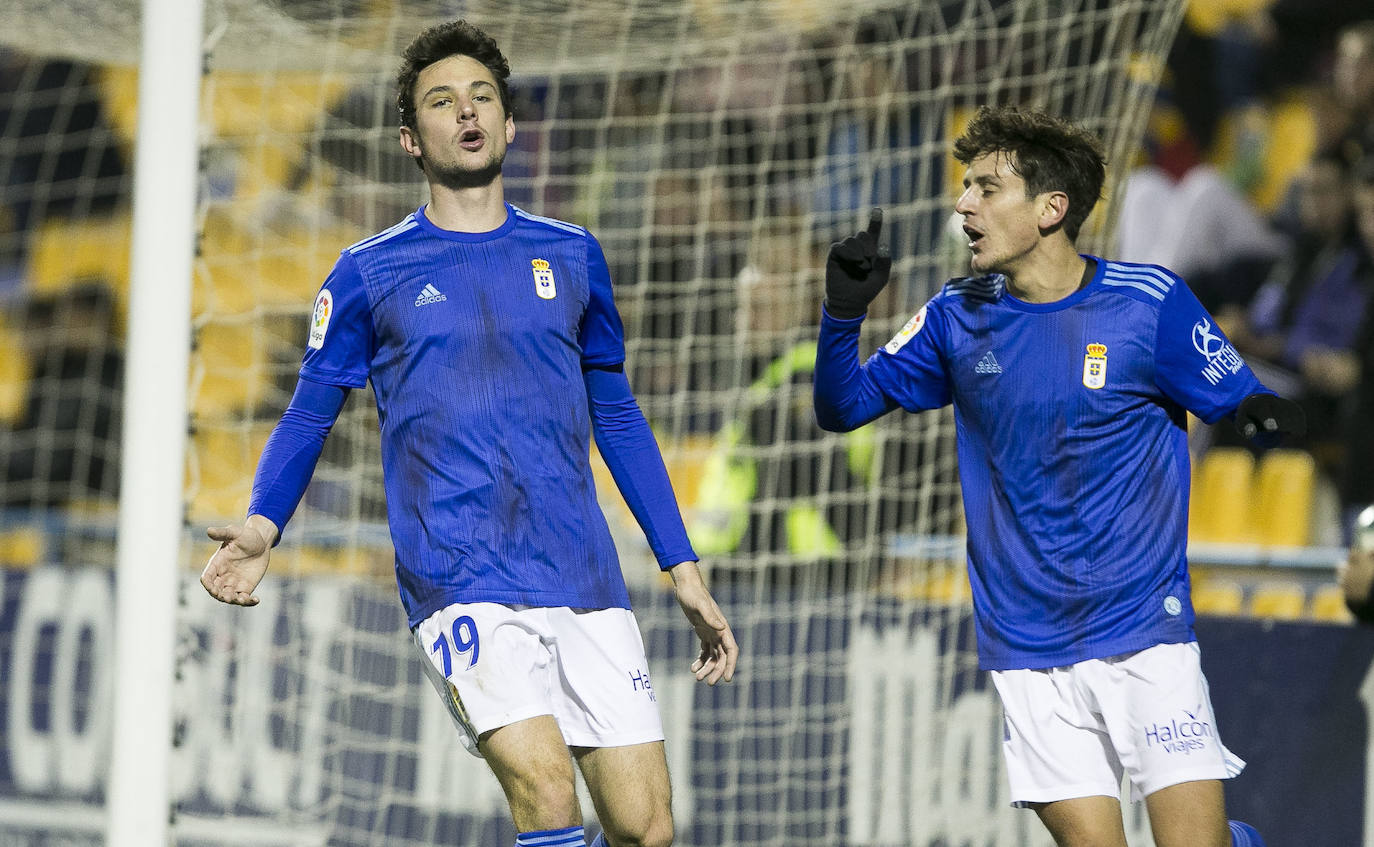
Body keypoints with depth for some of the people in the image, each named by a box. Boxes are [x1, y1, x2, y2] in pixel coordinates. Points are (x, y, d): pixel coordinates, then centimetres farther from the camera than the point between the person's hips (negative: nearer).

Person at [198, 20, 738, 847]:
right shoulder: (370, 273, 8)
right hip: (459, 582, -3)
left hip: (585, 578, 3)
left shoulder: (572, 256, 15)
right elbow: (309, 416, 12)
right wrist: (262, 528, -7)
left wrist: (685, 569, 18)